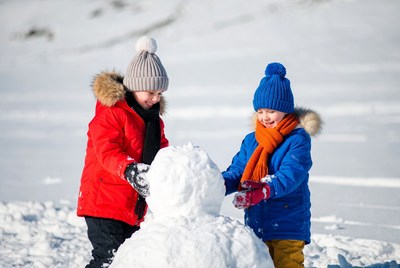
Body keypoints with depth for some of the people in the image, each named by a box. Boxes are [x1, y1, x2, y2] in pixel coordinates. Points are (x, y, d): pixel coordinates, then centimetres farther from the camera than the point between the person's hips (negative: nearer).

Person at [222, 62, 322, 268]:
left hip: (287, 226, -6)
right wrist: (219, 185, -19)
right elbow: (237, 171, 4)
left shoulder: (298, 139, -9)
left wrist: (262, 192, -34)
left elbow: (289, 176, -21)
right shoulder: (250, 141, 10)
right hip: (255, 225, 6)